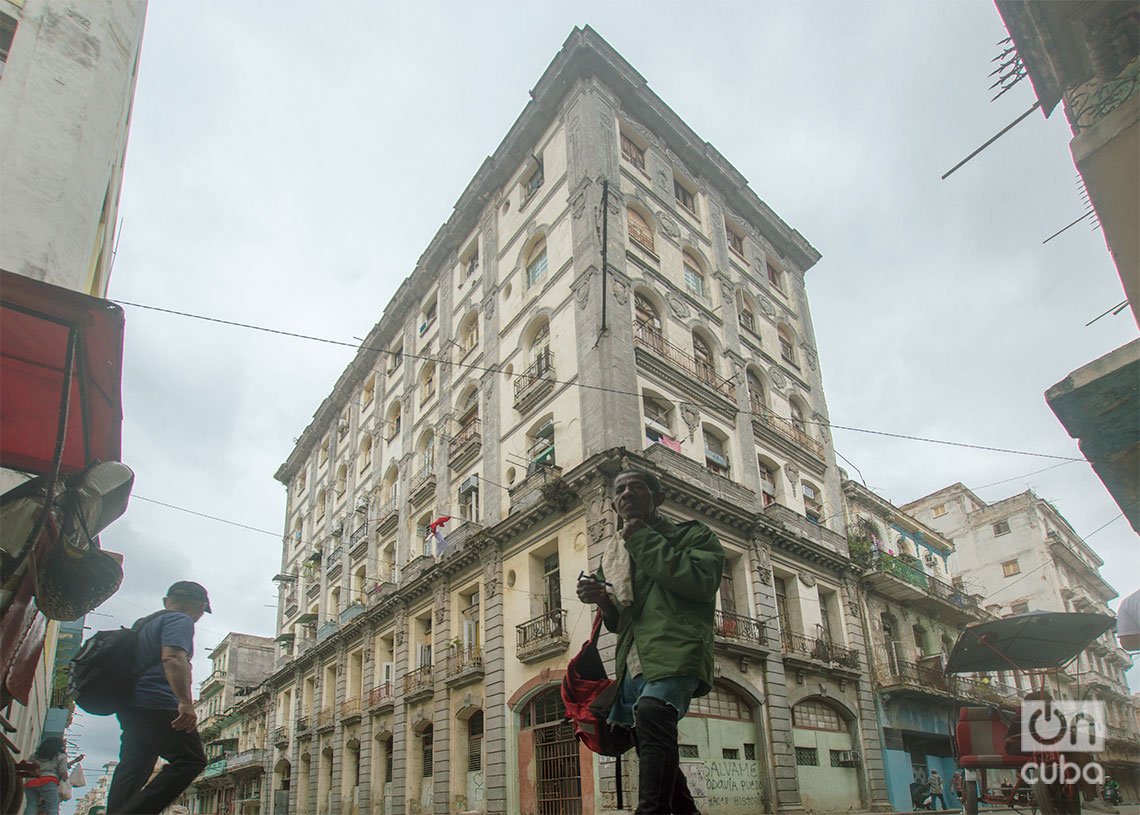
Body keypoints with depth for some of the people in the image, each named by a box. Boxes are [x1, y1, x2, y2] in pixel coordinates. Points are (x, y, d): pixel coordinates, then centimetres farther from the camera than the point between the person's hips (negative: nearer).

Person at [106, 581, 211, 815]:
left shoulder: (147, 623, 24)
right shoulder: (180, 621, -5)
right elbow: (173, 658, -22)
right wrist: (186, 702, -30)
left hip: (130, 707, 10)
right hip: (156, 704, -10)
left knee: (132, 771, 9)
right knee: (191, 760, -10)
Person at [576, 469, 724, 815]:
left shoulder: (693, 535, 6)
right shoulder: (612, 553, 23)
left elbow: (703, 582, -16)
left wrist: (644, 540, -10)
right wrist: (603, 601, 3)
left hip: (676, 649, -7)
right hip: (632, 659, 8)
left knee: (651, 712, -32)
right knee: (649, 746, 15)